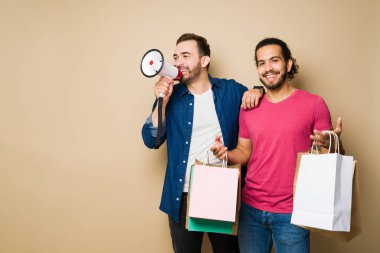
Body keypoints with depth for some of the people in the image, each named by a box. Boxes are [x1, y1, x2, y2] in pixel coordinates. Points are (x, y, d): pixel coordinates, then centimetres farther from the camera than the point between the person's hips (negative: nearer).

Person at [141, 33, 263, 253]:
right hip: (183, 196, 1)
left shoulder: (230, 90, 1)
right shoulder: (171, 96, 2)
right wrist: (162, 102, -15)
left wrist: (257, 91, -9)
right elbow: (151, 141, -4)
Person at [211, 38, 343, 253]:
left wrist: (330, 145, -25)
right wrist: (226, 153, -8)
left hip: (291, 213, -3)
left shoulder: (314, 104, -7)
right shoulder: (249, 108, 4)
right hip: (251, 209, 4)